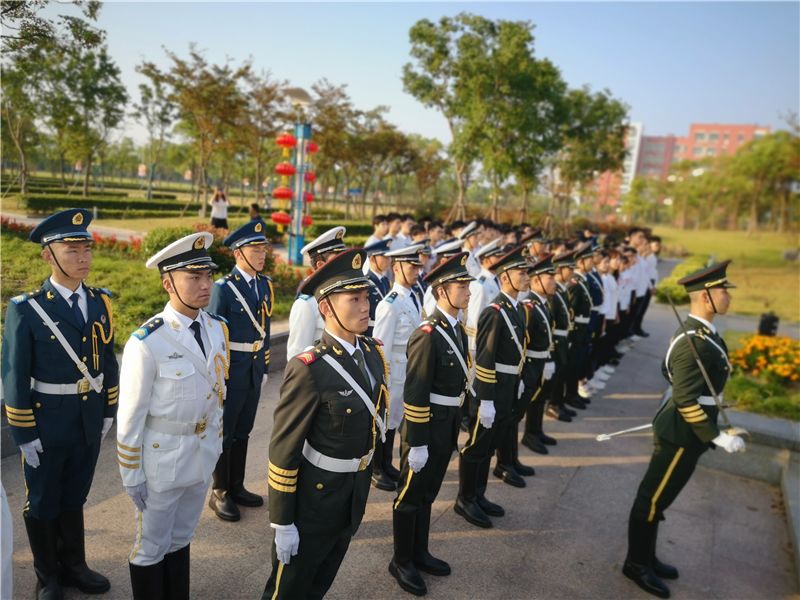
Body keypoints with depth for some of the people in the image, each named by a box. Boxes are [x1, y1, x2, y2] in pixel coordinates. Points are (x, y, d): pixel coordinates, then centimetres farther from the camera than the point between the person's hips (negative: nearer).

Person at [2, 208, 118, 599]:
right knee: (42, 503, 16)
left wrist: (108, 412, 7)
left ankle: (73, 564, 39)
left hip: (90, 424, 4)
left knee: (74, 498, 21)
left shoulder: (101, 302, -2)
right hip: (46, 426, -4)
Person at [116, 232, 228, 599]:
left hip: (203, 455, 5)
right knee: (152, 548, 14)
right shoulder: (147, 343, -22)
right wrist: (132, 477, -10)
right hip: (161, 458, -5)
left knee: (181, 540, 23)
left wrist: (215, 444, 13)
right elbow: (130, 417, -15)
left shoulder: (218, 328, -4)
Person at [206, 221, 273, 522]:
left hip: (254, 372, 6)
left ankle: (236, 487, 31)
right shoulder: (224, 287, -13)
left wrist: (265, 367, 12)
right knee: (224, 432, 8)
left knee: (243, 431, 17)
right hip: (231, 371, -6)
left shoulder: (265, 284, 5)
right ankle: (219, 493, 22)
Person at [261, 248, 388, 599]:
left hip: (356, 494, 7)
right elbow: (284, 450, -21)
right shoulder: (309, 370, -27)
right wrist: (282, 523, -15)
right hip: (314, 499, -6)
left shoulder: (374, 352, -4)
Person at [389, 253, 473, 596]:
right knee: (411, 496, 9)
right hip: (425, 427, -8)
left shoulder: (458, 330, 6)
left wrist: (454, 428, 16)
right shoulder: (427, 334, -22)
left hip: (447, 427, 8)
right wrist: (417, 443, -20)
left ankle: (419, 553, 38)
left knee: (428, 493, 21)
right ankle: (401, 562, 26)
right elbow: (415, 394, -22)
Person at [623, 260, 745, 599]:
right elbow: (685, 400, -26)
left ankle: (646, 557, 35)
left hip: (683, 431, 10)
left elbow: (669, 372, 16)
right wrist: (717, 437, -23)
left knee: (658, 498, 20)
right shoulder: (695, 343, -26)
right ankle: (637, 564, 21)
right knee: (653, 499, 6)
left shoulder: (699, 333, 5)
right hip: (681, 434, -10)